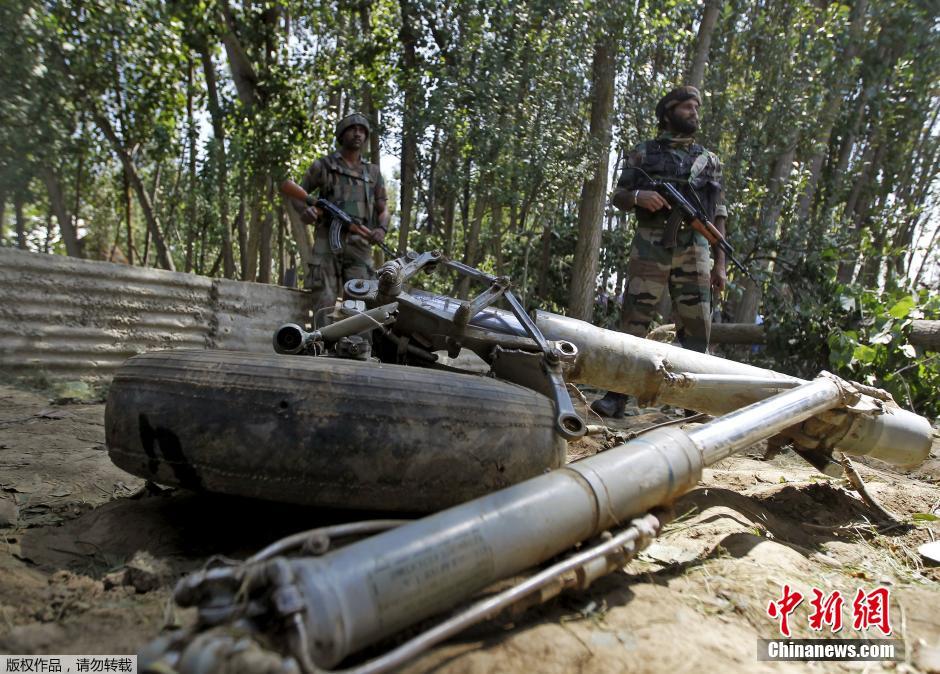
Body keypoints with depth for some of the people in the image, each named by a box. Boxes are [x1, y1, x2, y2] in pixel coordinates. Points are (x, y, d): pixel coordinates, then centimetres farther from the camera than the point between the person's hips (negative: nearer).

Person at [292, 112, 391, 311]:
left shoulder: (373, 172, 19)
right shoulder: (323, 166, 12)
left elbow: (383, 209, 18)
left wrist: (382, 229, -4)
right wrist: (305, 209, -8)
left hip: (360, 245, 2)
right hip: (328, 242, -2)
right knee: (324, 303, -8)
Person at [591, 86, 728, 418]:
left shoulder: (710, 160, 17)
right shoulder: (644, 152, 12)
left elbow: (718, 215, 15)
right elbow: (618, 197, 10)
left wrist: (720, 263, 7)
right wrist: (638, 196, -14)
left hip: (694, 250, 2)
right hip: (650, 247, -2)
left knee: (698, 327, 0)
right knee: (634, 319, -5)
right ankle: (616, 396, 0)